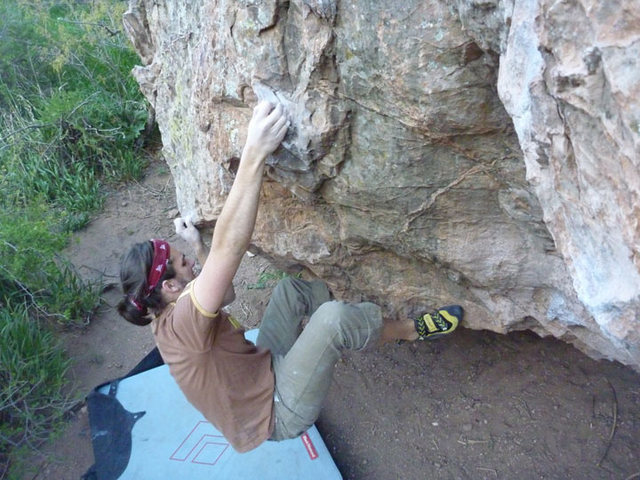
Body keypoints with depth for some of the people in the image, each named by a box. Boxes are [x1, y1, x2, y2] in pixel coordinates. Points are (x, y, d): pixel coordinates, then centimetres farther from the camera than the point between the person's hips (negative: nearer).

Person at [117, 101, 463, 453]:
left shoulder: (166, 319, 0)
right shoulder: (183, 323, -30)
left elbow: (225, 292, 16)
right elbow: (228, 249, -45)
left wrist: (196, 246, 10)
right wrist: (254, 154, -50)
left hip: (265, 371, 10)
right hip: (277, 413, -10)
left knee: (292, 288, 8)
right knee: (332, 318, -29)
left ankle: (357, 324, 21)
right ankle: (410, 331, 0)